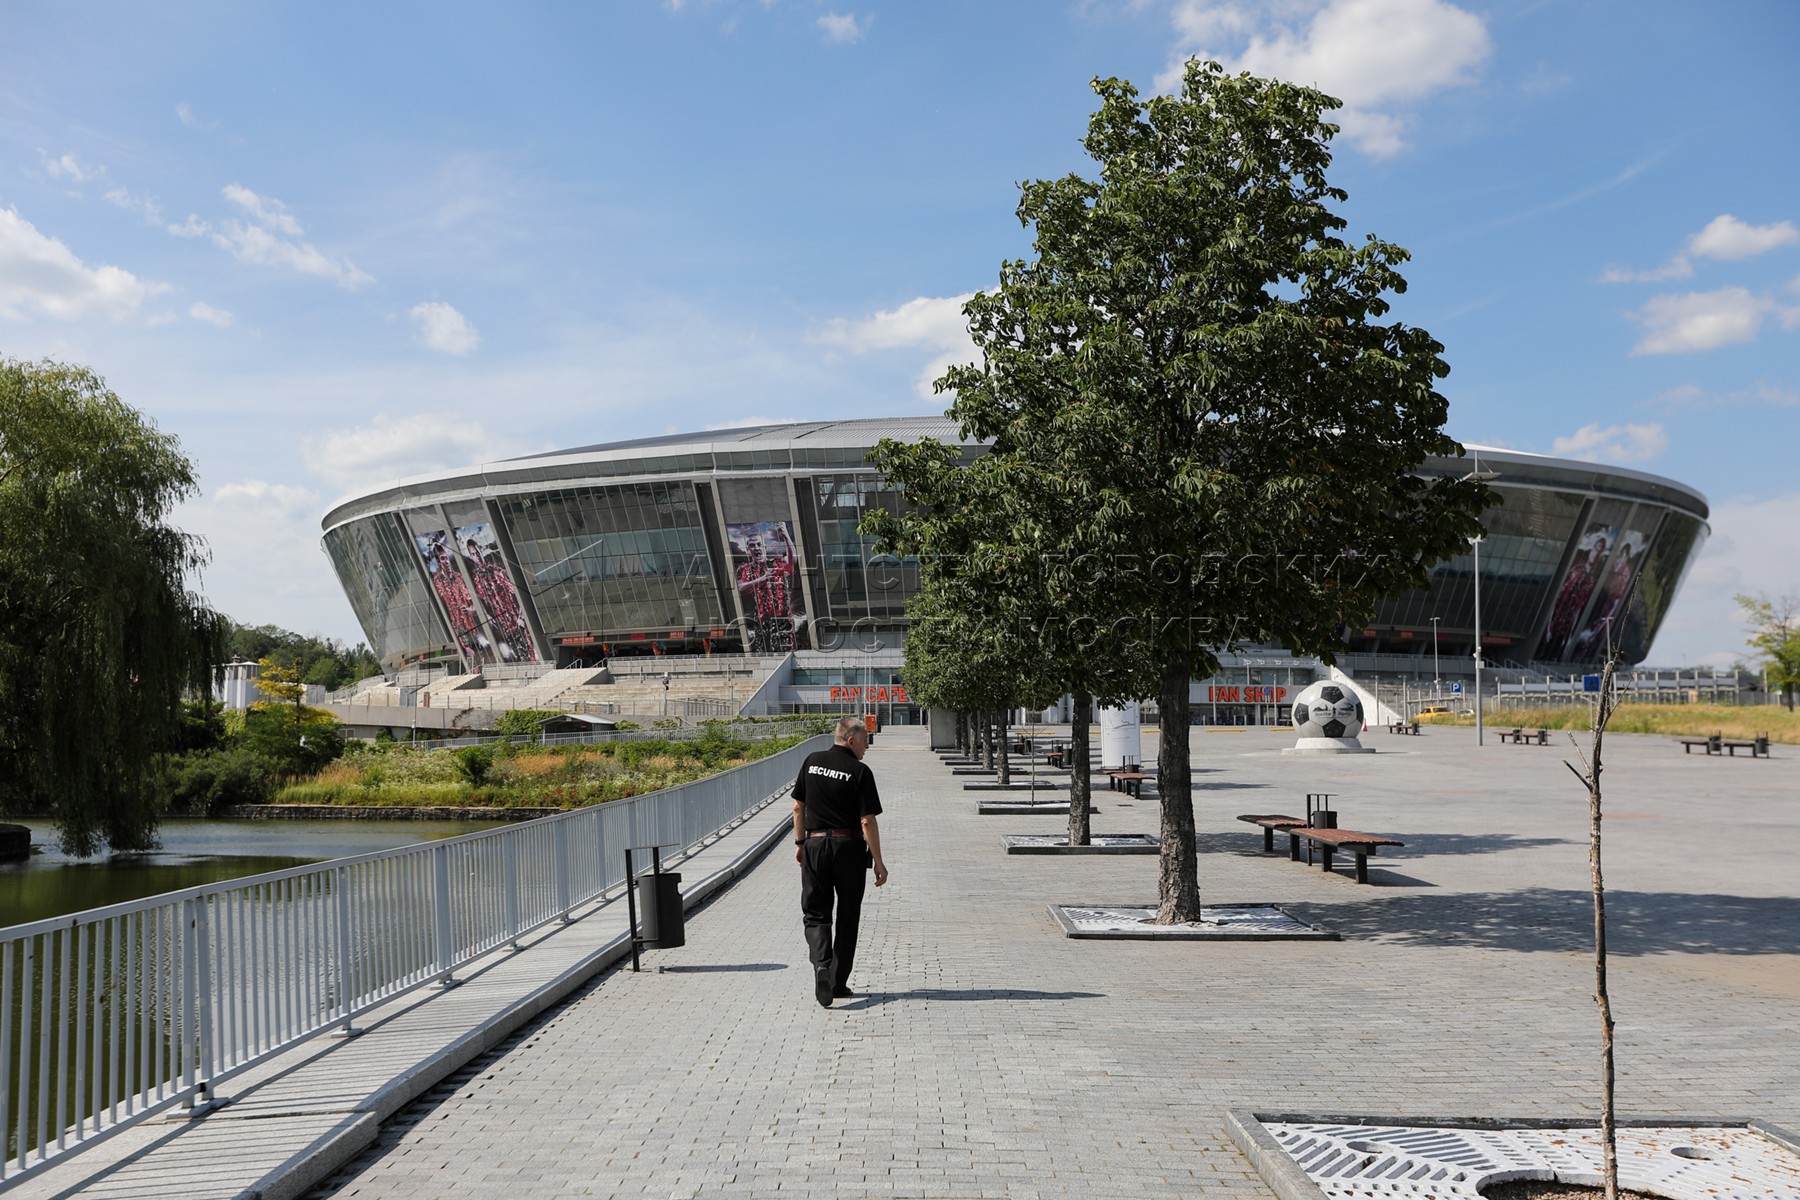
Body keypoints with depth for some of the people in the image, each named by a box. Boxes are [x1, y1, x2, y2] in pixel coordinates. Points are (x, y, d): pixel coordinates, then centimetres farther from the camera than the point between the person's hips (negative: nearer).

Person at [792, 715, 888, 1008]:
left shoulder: (812, 762, 3)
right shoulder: (860, 772, -10)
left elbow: (798, 807, 8)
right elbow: (867, 822, -12)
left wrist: (800, 843, 19)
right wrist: (878, 862, -6)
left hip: (815, 845, 3)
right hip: (849, 847, -3)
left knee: (815, 914, 8)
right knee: (847, 918, 11)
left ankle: (822, 966, -17)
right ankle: (839, 982, 16)